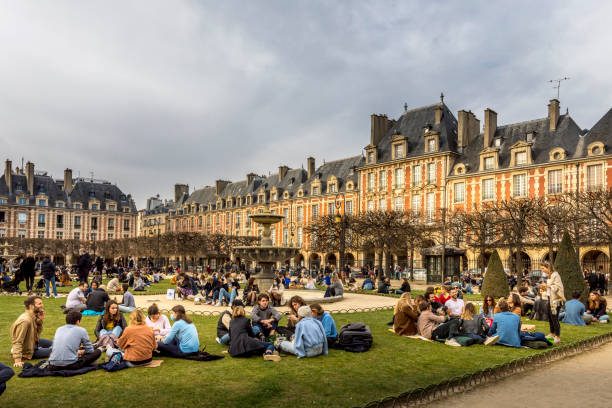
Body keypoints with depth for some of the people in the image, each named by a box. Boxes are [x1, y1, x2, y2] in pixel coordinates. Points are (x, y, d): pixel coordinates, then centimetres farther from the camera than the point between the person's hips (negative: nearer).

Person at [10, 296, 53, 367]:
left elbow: (37, 333, 5)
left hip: (33, 341, 8)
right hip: (28, 352, -8)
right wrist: (17, 360, -38)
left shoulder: (33, 316, -4)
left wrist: (40, 321, -10)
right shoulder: (25, 320, -32)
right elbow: (17, 342, -34)